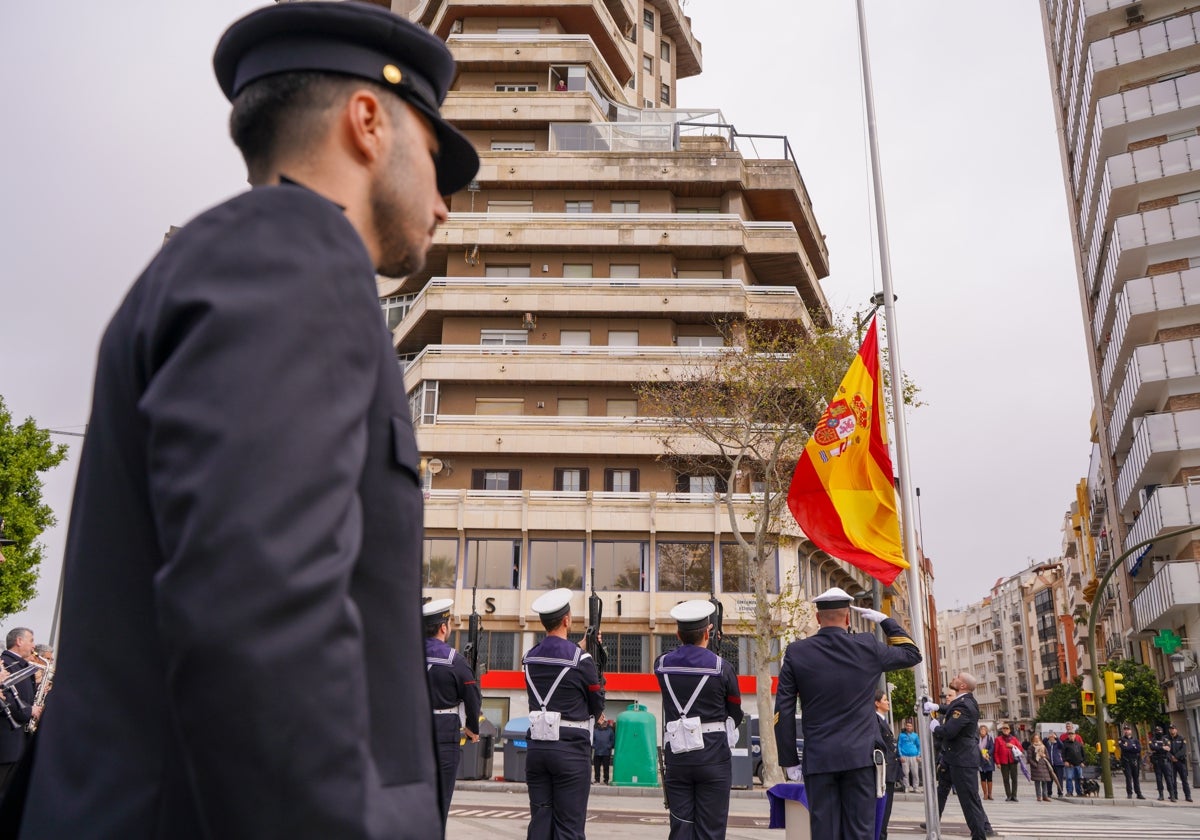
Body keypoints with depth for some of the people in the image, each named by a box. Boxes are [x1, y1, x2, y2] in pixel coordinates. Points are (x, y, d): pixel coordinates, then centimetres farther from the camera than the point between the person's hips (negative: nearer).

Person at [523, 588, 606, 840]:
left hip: (537, 748, 5)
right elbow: (597, 706, 0)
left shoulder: (530, 658, 4)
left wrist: (580, 648, 26)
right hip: (571, 751, -5)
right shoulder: (581, 659, -11)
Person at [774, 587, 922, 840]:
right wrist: (885, 621, 24)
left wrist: (789, 760, 5)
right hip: (859, 756, 0)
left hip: (818, 759, 0)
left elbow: (783, 712, -1)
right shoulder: (868, 647, -1)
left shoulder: (796, 653, -1)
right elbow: (912, 654, 17)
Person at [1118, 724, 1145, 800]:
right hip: (1126, 761, -3)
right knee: (1128, 777, -7)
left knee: (1136, 778, 7)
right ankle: (1129, 794, -4)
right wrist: (1133, 748, -7)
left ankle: (1139, 794, 13)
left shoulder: (1135, 739, 12)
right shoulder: (1122, 740, 6)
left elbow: (1139, 748, -4)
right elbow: (1123, 748, -11)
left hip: (1135, 762, 3)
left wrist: (1128, 747, -7)